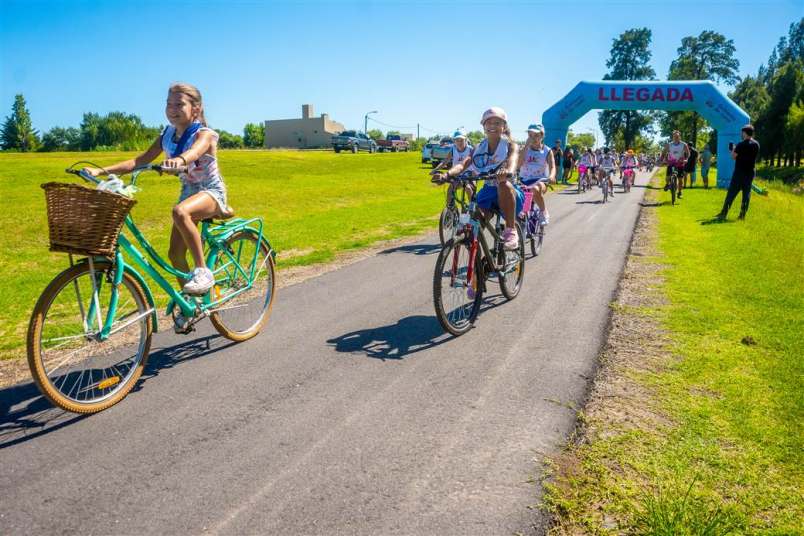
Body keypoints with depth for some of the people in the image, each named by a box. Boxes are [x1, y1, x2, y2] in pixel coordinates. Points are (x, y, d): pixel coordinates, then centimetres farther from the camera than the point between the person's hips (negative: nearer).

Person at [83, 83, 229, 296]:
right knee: (175, 254, 0)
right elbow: (139, 161, -7)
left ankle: (202, 271, -29)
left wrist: (180, 160, -64)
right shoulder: (167, 136, 0)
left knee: (180, 211, -38)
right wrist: (101, 171, -19)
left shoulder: (204, 134, -16)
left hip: (211, 191, -7)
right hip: (189, 191, 7)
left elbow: (195, 151, -41)